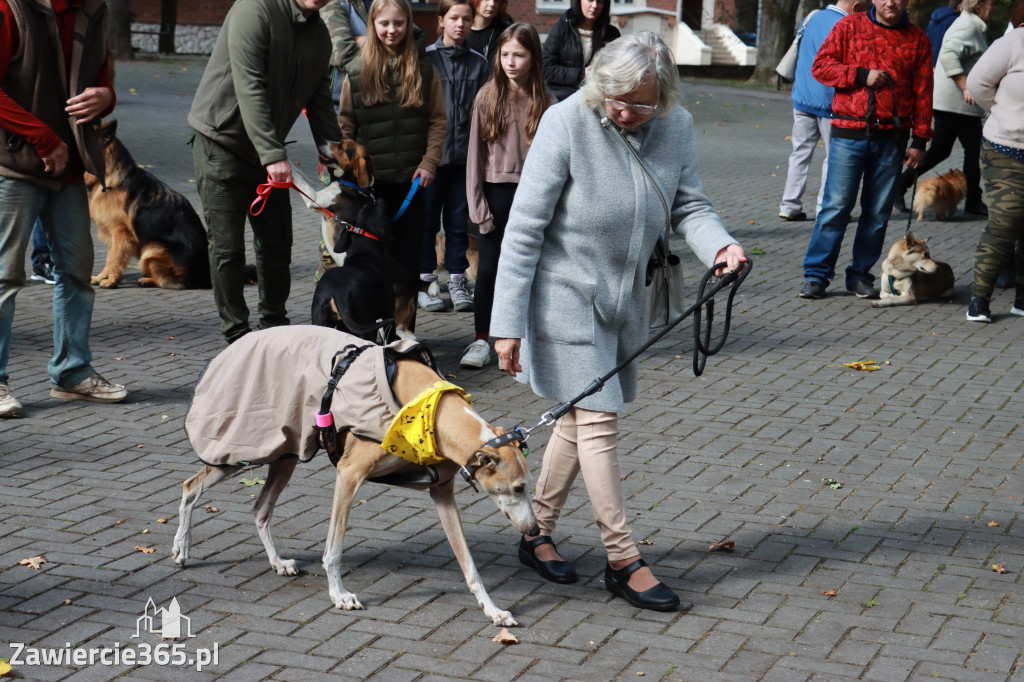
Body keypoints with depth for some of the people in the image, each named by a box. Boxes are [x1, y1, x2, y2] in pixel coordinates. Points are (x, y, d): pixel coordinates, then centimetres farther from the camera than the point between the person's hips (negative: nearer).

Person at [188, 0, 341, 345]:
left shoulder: (319, 35, 5)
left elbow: (320, 104, 10)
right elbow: (250, 88, -26)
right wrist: (273, 155, -32)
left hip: (268, 154, 7)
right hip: (221, 142, -7)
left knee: (277, 245, 9)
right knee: (227, 247, -4)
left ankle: (276, 328, 23)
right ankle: (237, 338, 4)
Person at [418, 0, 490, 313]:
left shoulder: (479, 63, 8)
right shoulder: (426, 59, 0)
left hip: (465, 155, 2)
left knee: (459, 220, 7)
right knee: (427, 220, 3)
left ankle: (457, 280, 15)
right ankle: (425, 280, 11)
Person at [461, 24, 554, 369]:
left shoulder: (545, 102, -1)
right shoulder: (488, 97, -1)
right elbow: (476, 151, 1)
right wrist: (478, 202, -4)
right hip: (496, 192, 0)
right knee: (488, 268, 2)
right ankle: (481, 340, 10)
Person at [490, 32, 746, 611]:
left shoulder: (678, 127, -4)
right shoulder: (568, 122, -18)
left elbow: (689, 205, 2)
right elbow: (525, 226, -17)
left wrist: (721, 244, -23)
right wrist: (508, 323, -18)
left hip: (626, 296, 6)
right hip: (567, 295, -6)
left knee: (581, 421, 14)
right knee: (598, 420, -7)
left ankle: (537, 535, 29)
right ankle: (625, 562, 1)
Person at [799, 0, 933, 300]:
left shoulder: (917, 39, 9)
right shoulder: (849, 27, 5)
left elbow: (923, 92, 9)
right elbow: (820, 66, 0)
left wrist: (919, 140, 5)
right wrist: (862, 75, -11)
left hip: (891, 137, 2)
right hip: (849, 133, -2)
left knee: (878, 211, 5)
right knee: (836, 205, -4)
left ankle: (860, 275, 16)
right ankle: (816, 274, 4)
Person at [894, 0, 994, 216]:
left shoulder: (971, 26, 20)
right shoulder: (968, 26, -13)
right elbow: (949, 54, -28)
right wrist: (965, 87, -31)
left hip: (945, 101, 10)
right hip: (958, 102, -10)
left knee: (940, 150, 11)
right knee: (973, 150, -2)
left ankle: (901, 184, 8)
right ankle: (973, 202, 5)